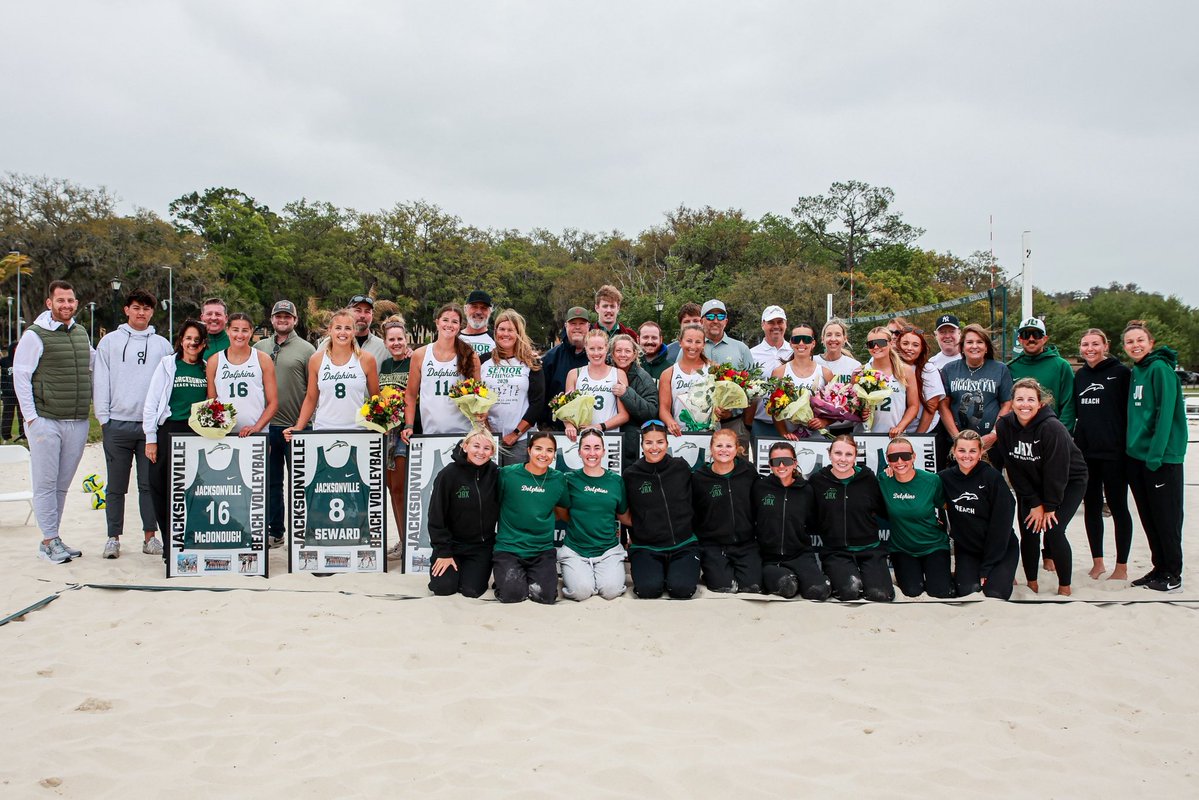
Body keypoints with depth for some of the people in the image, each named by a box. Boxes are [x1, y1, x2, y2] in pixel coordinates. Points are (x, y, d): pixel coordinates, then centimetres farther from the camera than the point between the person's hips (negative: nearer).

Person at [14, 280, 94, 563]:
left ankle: (52, 539, 17)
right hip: (46, 421, -5)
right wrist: (31, 417, -10)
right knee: (46, 484, -2)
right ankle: (50, 541, 4)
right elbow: (20, 376, -6)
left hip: (78, 423, 5)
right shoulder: (35, 335, -4)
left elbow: (94, 361, 30)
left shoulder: (81, 334, 13)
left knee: (63, 484, 9)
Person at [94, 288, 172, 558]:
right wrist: (103, 417, -2)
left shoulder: (162, 344, 10)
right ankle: (114, 538, 12)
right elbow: (100, 381, 5)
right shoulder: (110, 342, 7)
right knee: (116, 486, 4)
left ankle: (150, 536, 12)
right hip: (117, 424, -1)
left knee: (150, 483, 4)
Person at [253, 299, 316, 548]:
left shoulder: (306, 349, -1)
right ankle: (274, 531, 19)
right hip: (266, 425, 4)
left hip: (296, 426, -4)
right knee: (271, 482, 11)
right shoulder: (259, 348, 10)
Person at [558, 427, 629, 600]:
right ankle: (572, 574, 11)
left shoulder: (616, 481, 6)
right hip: (575, 549, -1)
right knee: (581, 591, -24)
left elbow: (624, 515, 14)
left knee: (611, 590, -23)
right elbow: (563, 513, 7)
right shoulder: (570, 479, 0)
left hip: (609, 549, 1)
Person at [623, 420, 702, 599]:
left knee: (682, 589, -23)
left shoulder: (681, 468, 2)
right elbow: (627, 512, 12)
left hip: (683, 545, 1)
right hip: (645, 547, -1)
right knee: (648, 589, -26)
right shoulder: (631, 475, -1)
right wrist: (634, 538, 6)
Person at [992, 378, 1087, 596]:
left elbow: (1057, 472, -23)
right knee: (1028, 531, -5)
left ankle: (1065, 588, -1)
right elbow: (1014, 471, -11)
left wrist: (1050, 507, -17)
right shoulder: (1004, 426, -15)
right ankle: (1031, 585, 10)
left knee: (1053, 531, -17)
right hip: (1031, 486, 4)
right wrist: (1035, 503, -12)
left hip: (1069, 482, -4)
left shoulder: (1052, 428, -28)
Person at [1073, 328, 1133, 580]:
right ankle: (1097, 562, 21)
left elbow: (1131, 411, -6)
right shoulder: (1079, 376, 11)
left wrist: (1127, 444, -12)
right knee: (1091, 507, 10)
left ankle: (1121, 568, 11)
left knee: (1118, 507, 3)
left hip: (1114, 453, -5)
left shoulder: (1121, 373, -5)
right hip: (1085, 452, 5)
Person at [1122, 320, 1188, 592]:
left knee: (1166, 518, 1)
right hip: (1137, 455, 8)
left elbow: (1166, 414, -17)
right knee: (1148, 518, 13)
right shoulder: (1135, 372, 13)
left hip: (1162, 457, -8)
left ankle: (1172, 575, 10)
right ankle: (1159, 568, 24)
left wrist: (1155, 454, -21)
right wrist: (1133, 446, 11)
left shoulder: (1161, 369, -11)